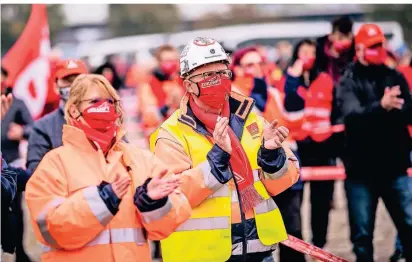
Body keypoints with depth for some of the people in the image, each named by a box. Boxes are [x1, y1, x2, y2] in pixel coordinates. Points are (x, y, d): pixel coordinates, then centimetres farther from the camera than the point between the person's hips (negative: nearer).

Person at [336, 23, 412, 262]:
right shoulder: (348, 81, -2)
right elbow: (352, 115, -21)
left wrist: (393, 108, -24)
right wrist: (380, 106, -39)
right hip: (361, 169, -2)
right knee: (362, 235, 5)